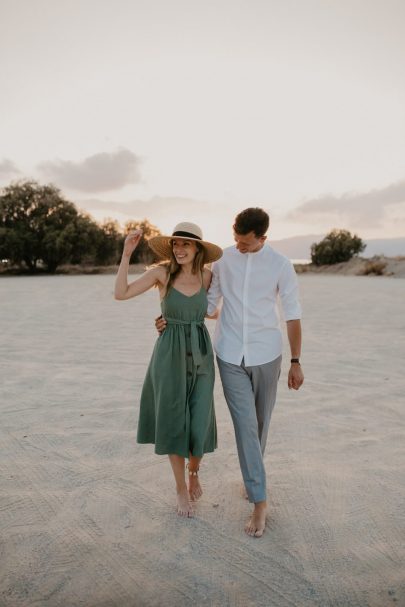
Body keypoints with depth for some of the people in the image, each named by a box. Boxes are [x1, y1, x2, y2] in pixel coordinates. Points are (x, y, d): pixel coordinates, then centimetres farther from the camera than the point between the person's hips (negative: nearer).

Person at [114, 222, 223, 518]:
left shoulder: (207, 276, 1)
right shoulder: (162, 272, -7)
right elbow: (121, 293, -15)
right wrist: (127, 253, -19)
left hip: (200, 356, 2)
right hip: (169, 356, -2)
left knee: (199, 425, 4)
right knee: (174, 424, 6)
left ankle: (195, 471, 38)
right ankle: (181, 488, 29)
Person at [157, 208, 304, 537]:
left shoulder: (281, 265, -7)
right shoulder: (223, 259, -1)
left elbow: (293, 315, -3)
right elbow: (210, 303, 6)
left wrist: (296, 362, -3)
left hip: (266, 356, 0)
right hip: (230, 356, 1)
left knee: (260, 423, 14)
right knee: (245, 425, -2)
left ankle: (253, 478, 39)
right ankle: (260, 501, 9)